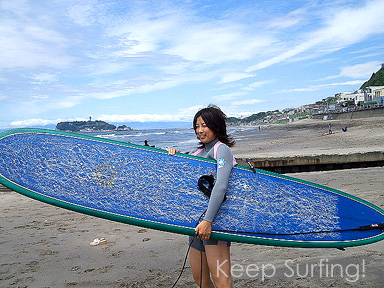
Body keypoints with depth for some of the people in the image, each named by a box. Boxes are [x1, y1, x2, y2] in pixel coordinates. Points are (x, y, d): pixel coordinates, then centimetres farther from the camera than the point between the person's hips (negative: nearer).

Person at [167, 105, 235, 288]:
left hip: (215, 218, -8)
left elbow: (221, 186, -22)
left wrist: (208, 220, -30)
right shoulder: (199, 152, 18)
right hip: (197, 220, 8)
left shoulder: (222, 149, -9)